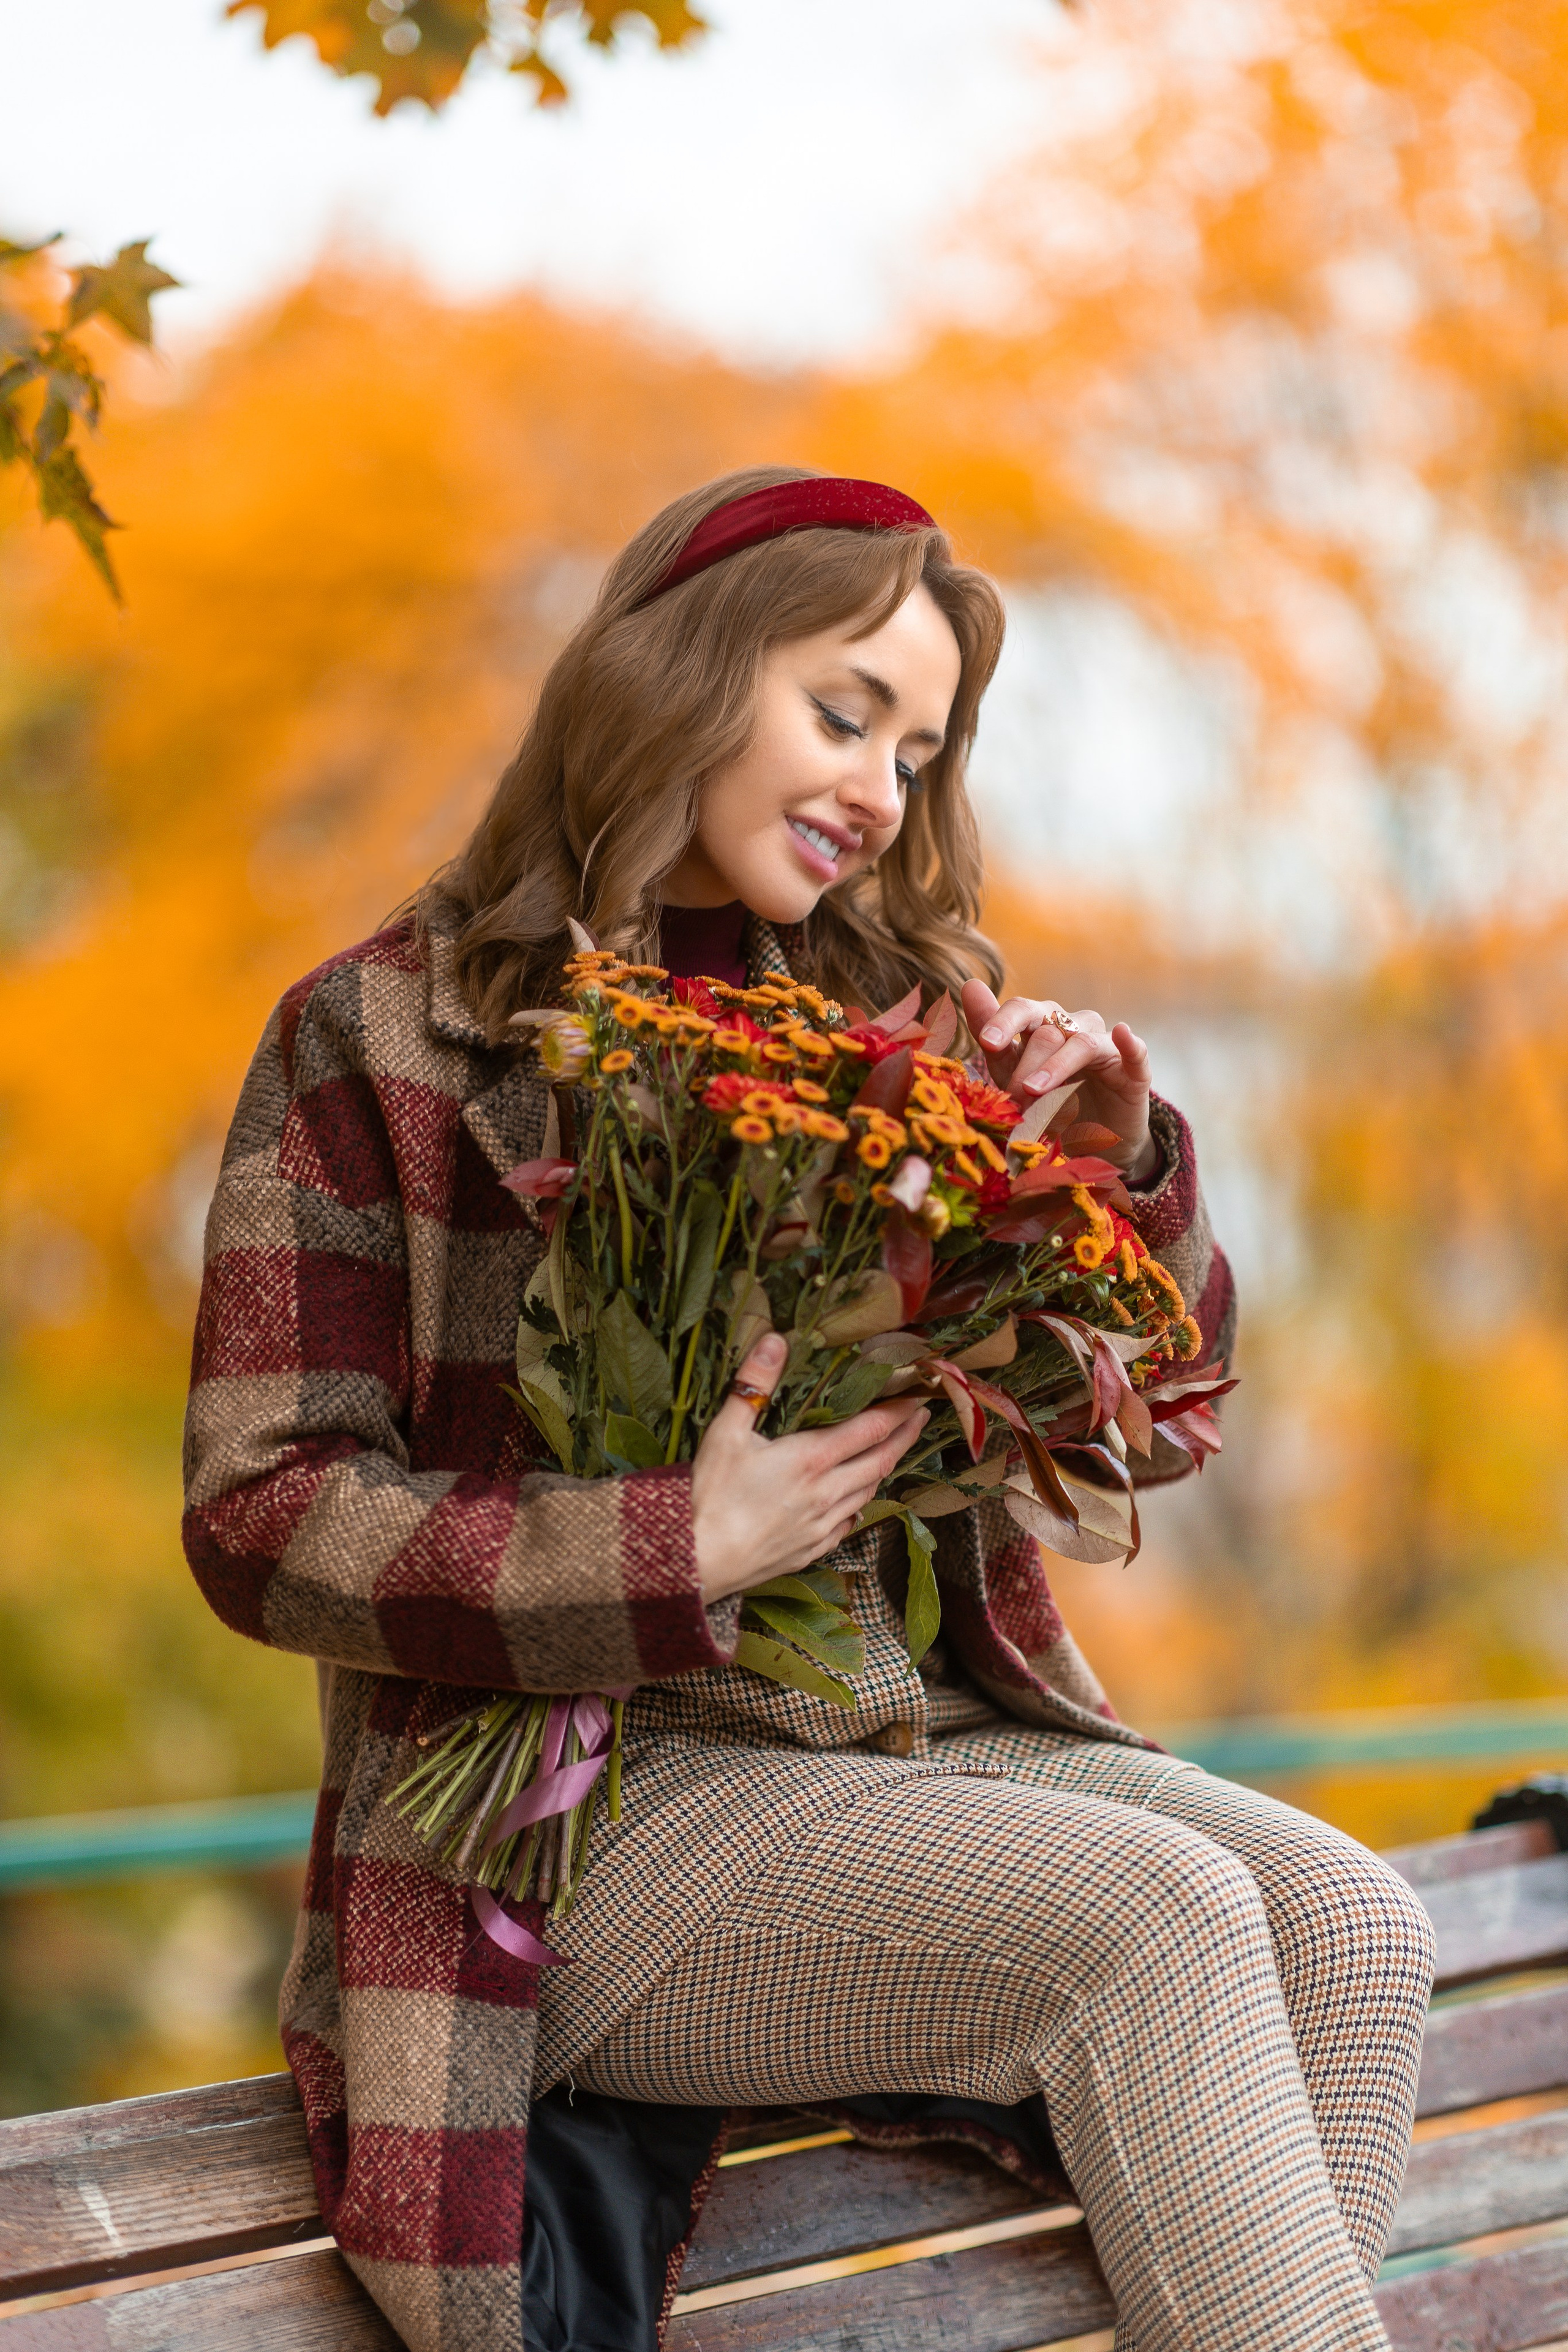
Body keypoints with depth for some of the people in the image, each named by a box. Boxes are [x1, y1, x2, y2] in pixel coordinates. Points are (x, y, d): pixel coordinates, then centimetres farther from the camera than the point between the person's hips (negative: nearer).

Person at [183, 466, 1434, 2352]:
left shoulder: (887, 1027, 12)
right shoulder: (383, 1040, -1)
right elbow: (260, 1518, -7)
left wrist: (1123, 1154, -3)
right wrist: (682, 1550, -18)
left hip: (940, 1732, 5)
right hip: (600, 1805, -5)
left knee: (1347, 1924, -20)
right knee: (1163, 1921, -27)